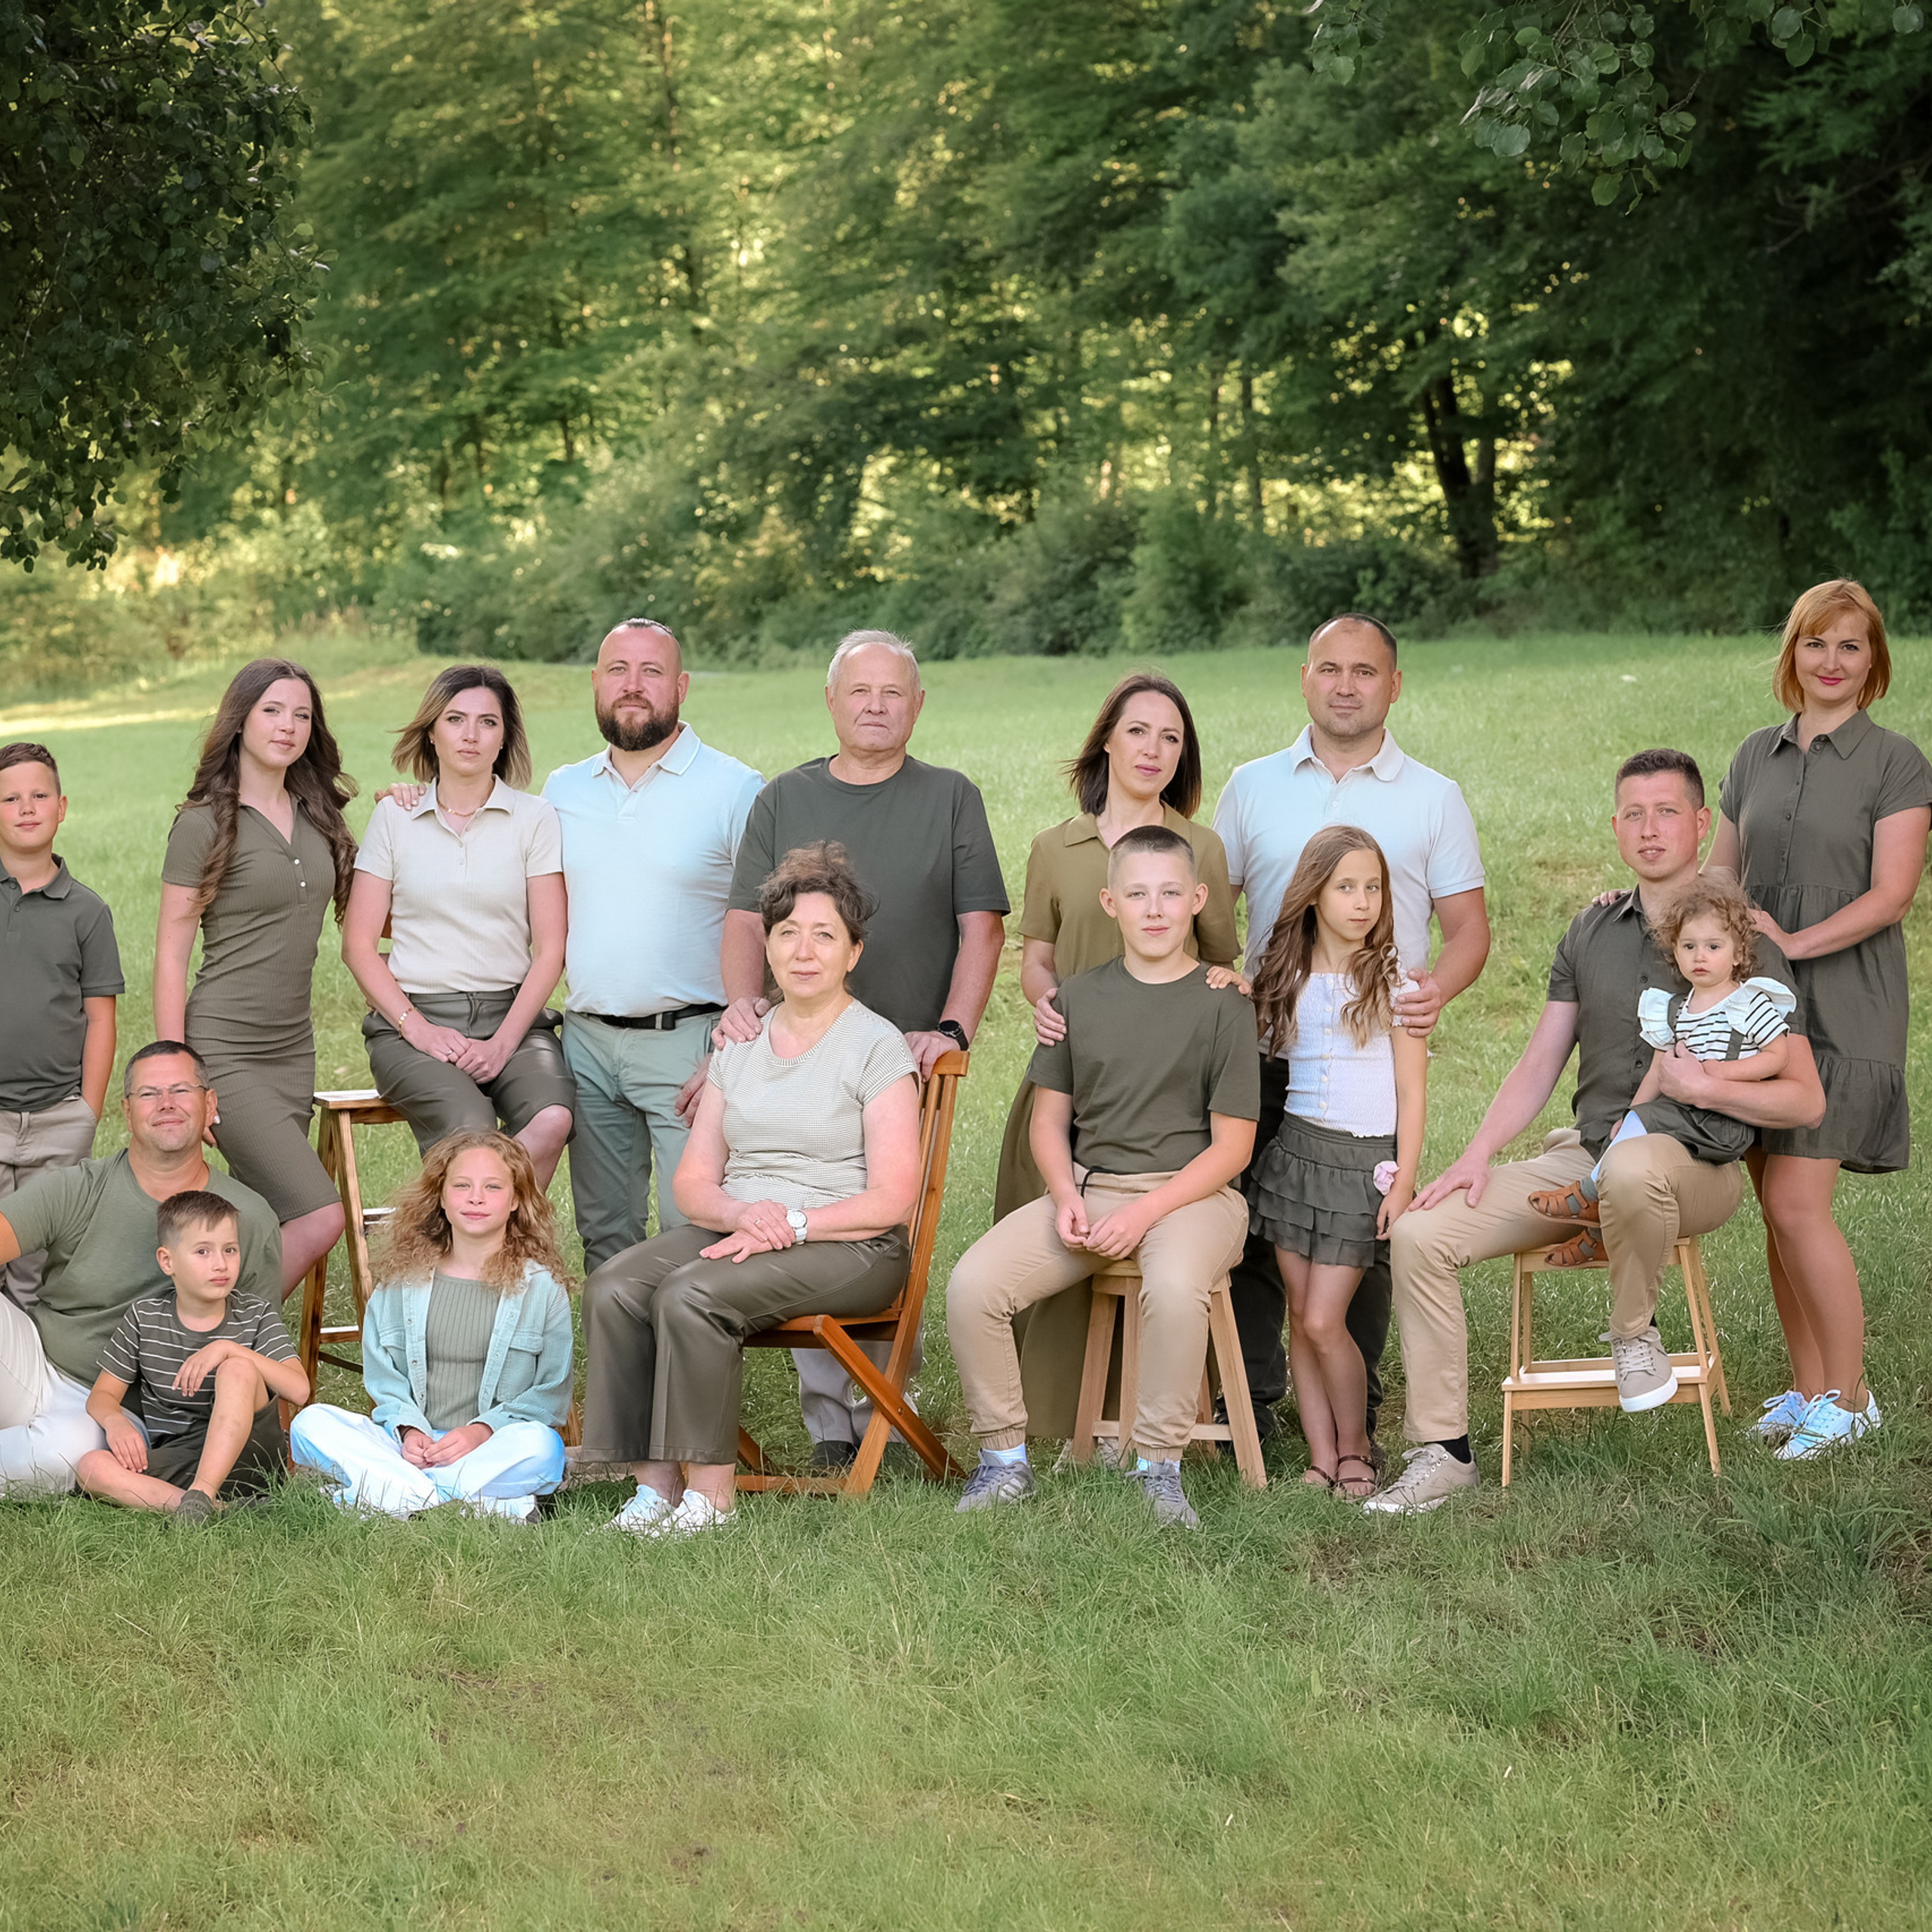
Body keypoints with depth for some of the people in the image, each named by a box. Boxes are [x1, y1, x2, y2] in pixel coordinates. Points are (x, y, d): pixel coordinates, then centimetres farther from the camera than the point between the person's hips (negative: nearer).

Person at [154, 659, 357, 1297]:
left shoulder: (317, 814, 12)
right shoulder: (205, 823, -6)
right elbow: (170, 955, -7)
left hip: (293, 1051, 6)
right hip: (223, 1052, -6)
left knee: (266, 1229, 3)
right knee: (319, 1216, -16)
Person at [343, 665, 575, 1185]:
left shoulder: (535, 817, 7)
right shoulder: (394, 816, 9)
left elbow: (550, 949, 3)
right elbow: (358, 945, 6)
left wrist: (503, 1042, -10)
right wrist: (417, 1027, -8)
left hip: (512, 1012, 1)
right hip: (413, 1017, -1)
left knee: (551, 1120, -31)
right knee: (469, 1131, -33)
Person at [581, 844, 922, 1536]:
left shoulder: (877, 1045, -2)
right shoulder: (738, 1045, 16)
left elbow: (892, 1198, -9)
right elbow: (692, 1181, 11)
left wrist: (790, 1226, -18)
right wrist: (743, 1212, -11)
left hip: (851, 1247, -6)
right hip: (734, 1228, 6)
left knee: (691, 1294, -31)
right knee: (611, 1289, -22)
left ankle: (711, 1491, -22)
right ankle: (655, 1484, -21)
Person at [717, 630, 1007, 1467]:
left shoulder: (951, 799, 10)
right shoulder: (785, 800, 14)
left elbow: (981, 928, 3)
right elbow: (746, 919, 10)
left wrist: (952, 1030, -10)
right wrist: (741, 1000, -9)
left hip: (907, 1060, -1)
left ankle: (881, 1416, 4)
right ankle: (828, 1424, 0)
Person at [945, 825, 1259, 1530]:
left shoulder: (1223, 1004, -1)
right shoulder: (1079, 996, 11)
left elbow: (1231, 1147, -4)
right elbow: (1050, 1118, 15)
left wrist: (1142, 1213, -15)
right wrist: (1066, 1198, -5)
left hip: (1190, 1190, -4)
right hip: (1085, 1184, 4)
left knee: (1174, 1286, -38)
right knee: (971, 1284, -20)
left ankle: (1159, 1466, -20)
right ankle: (1003, 1459, -4)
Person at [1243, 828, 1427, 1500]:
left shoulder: (1393, 980, -3)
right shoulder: (1284, 977, 7)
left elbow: (1412, 1091, -2)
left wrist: (1403, 1181, -8)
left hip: (1364, 1160, -4)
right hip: (1293, 1149, 4)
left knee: (1325, 1321, -9)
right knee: (1300, 1316, 4)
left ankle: (1355, 1449, 11)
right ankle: (1322, 1459, 11)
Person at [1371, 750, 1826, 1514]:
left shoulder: (1743, 942, -1)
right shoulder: (1590, 933, 14)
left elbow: (1804, 1100, -5)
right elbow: (1539, 1064, 14)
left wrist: (1703, 1085, -20)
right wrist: (1476, 1155, 0)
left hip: (1694, 1163, -5)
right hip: (1582, 1157, 5)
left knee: (1632, 1164, -43)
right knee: (1419, 1233, -14)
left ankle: (1635, 1331, -12)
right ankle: (1444, 1451, -8)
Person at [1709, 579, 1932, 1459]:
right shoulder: (1757, 756, 13)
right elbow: (1718, 873, 18)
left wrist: (1799, 942, -21)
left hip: (1841, 1010, -5)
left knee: (1797, 1201, -11)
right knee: (1777, 1205, 6)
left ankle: (1849, 1397, 1)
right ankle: (1807, 1388, 17)